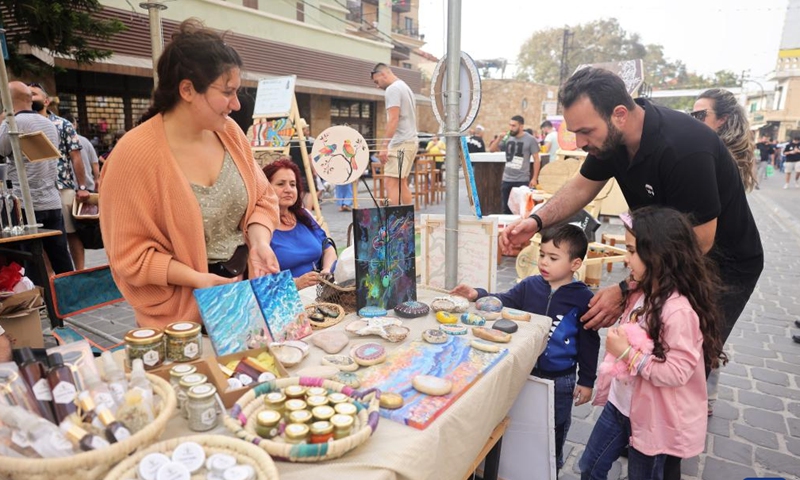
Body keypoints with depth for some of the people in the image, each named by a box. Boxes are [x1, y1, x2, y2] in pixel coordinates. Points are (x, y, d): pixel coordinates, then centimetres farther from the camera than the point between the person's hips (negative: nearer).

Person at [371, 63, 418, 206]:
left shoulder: (392, 89, -9)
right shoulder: (405, 87, 21)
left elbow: (393, 120, -19)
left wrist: (384, 145, -20)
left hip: (400, 143, -10)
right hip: (411, 141, 10)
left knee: (391, 183, -12)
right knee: (402, 183, 12)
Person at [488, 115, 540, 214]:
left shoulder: (530, 139, -4)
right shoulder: (507, 138, 7)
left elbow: (536, 159, -4)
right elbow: (491, 149, 8)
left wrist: (534, 178, -9)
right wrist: (499, 138, -7)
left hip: (522, 181, -5)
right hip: (506, 180, 5)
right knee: (506, 209, 13)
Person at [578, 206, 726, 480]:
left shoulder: (679, 310, -29)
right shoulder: (643, 292, -3)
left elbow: (676, 372, -27)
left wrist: (628, 354, -29)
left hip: (653, 417, -7)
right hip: (620, 403, 7)